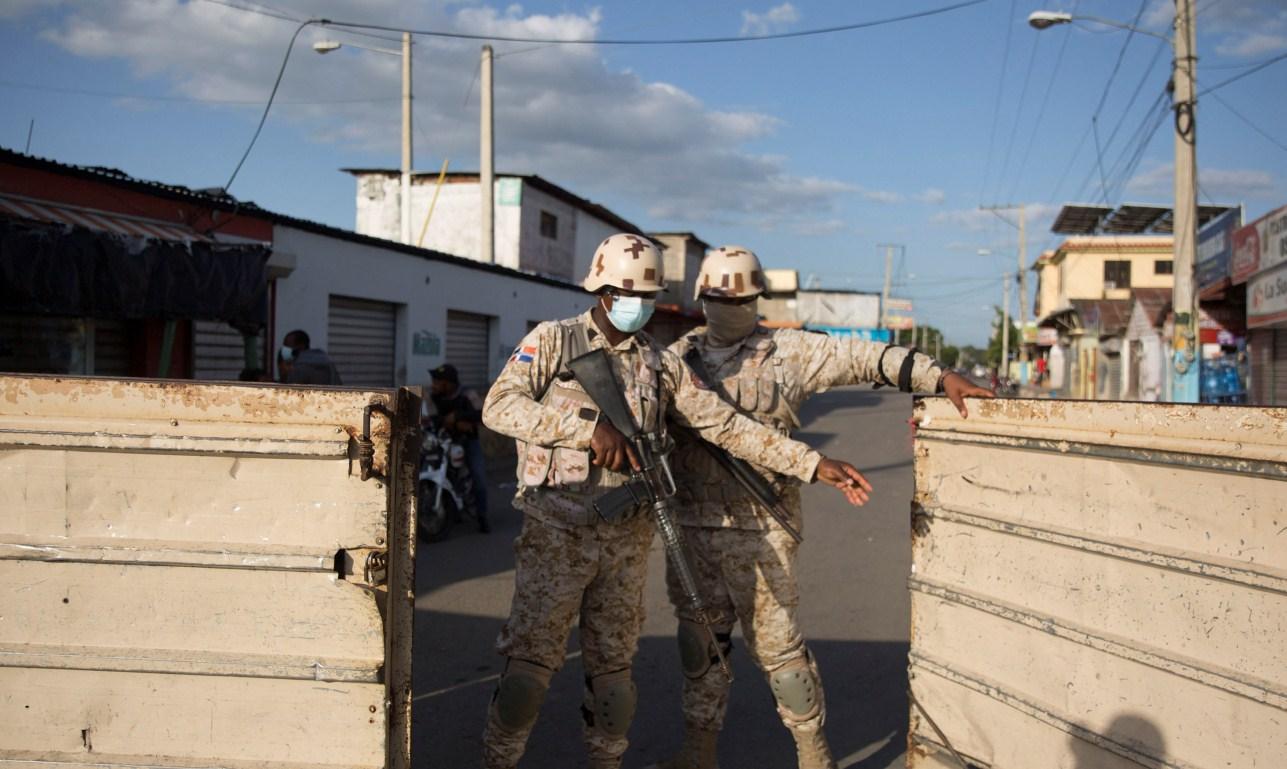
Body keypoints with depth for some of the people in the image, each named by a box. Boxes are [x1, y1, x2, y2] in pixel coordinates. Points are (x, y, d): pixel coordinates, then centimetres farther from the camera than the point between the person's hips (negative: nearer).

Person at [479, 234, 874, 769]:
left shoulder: (662, 366, 10)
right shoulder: (553, 341, 0)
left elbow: (727, 426, 7)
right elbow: (498, 407, -13)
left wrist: (812, 464, 0)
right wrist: (587, 427, -22)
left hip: (627, 539, 4)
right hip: (556, 533, -4)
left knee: (613, 665, 11)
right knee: (530, 661, -3)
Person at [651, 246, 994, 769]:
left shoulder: (790, 352, 0)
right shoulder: (678, 357, 9)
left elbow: (864, 356, -4)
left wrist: (941, 377, -12)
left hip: (760, 529, -3)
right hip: (692, 527, 4)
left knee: (777, 643, 1)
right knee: (699, 642, 13)